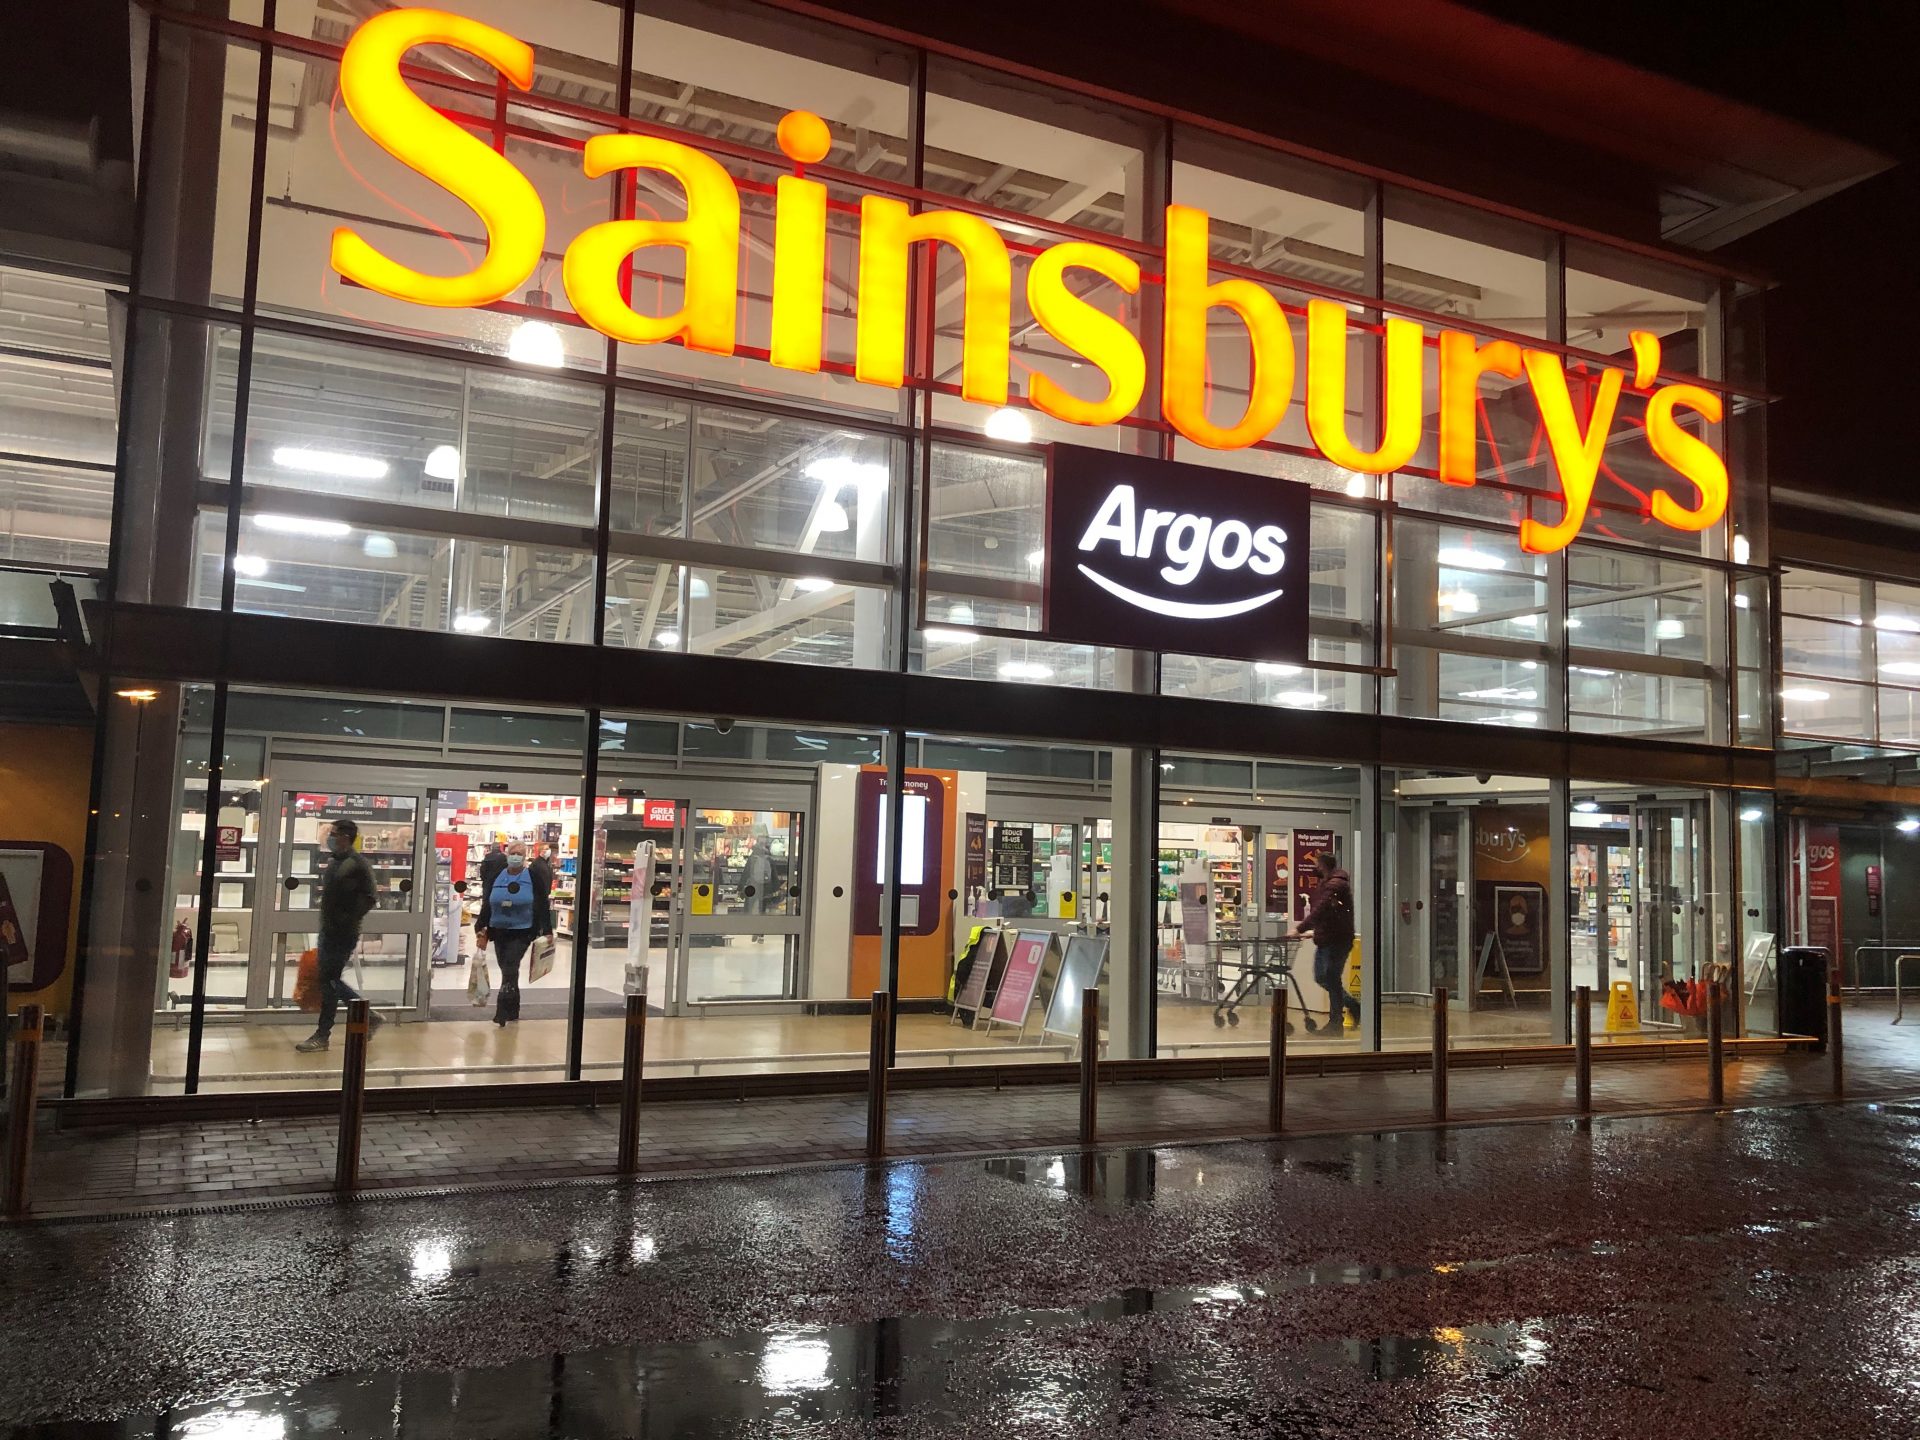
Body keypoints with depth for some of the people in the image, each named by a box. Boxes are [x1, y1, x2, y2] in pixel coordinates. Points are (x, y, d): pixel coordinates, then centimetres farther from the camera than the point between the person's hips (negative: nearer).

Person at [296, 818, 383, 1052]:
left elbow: (368, 899, -16)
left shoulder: (357, 864, -13)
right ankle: (370, 1018, 23)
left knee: (329, 980, -4)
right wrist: (326, 923, 15)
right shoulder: (333, 861, 13)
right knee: (331, 980, 12)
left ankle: (323, 1035, 5)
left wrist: (348, 921, -19)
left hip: (342, 934, -9)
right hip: (328, 931, 9)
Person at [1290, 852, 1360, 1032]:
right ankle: (1353, 1005, 23)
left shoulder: (1335, 884, -17)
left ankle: (1335, 1022, 5)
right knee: (1321, 978, 13)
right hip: (1326, 939, 10)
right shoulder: (1328, 882, 17)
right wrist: (1315, 930, 15)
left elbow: (1321, 910, -25)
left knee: (1332, 980, -3)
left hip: (1336, 940, -10)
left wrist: (1300, 929, -25)